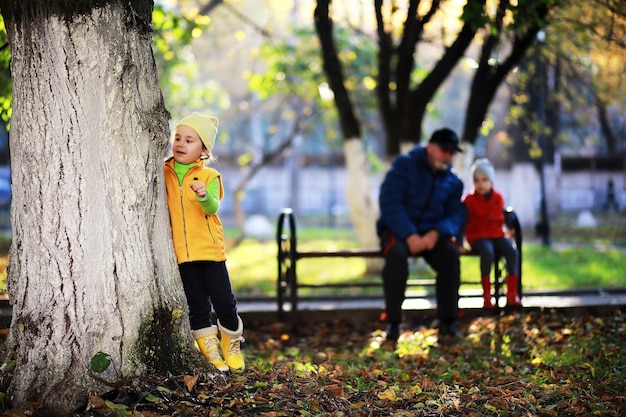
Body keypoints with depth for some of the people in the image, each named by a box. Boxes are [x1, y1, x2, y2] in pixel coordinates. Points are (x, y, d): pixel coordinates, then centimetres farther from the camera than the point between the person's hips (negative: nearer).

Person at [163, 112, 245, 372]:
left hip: (210, 251, -2)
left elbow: (213, 208, -15)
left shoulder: (209, 177, -1)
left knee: (223, 302, 0)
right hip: (182, 253, 2)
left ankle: (232, 347, 23)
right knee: (197, 307, 7)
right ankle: (210, 354, 17)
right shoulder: (164, 173, 6)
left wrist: (204, 196, -37)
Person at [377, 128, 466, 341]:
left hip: (430, 233, 3)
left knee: (450, 254, -27)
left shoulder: (454, 182, 8)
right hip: (398, 230, -3)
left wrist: (436, 233, -23)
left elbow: (456, 216, 0)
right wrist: (410, 235, -26)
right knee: (397, 254, -36)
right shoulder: (404, 165, -6)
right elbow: (390, 203, -16)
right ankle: (393, 321, -30)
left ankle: (447, 320, -20)